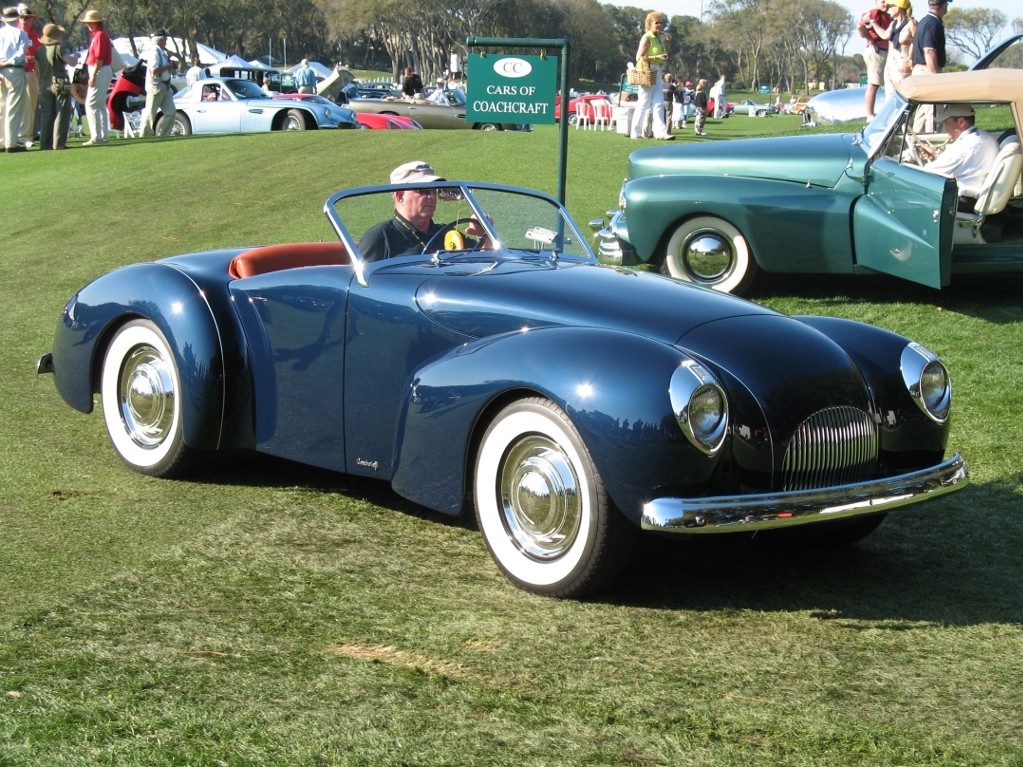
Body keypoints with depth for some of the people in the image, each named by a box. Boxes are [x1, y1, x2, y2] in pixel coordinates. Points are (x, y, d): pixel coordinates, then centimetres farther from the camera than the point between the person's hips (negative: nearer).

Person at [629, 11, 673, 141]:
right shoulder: (647, 38, -10)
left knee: (659, 103, 0)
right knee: (644, 103, -3)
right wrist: (657, 57, -22)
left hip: (657, 74, 8)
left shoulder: (660, 37, 13)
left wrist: (666, 44, 10)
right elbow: (639, 57, -16)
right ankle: (636, 133, 5)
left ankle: (660, 131, -4)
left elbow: (663, 55, 26)